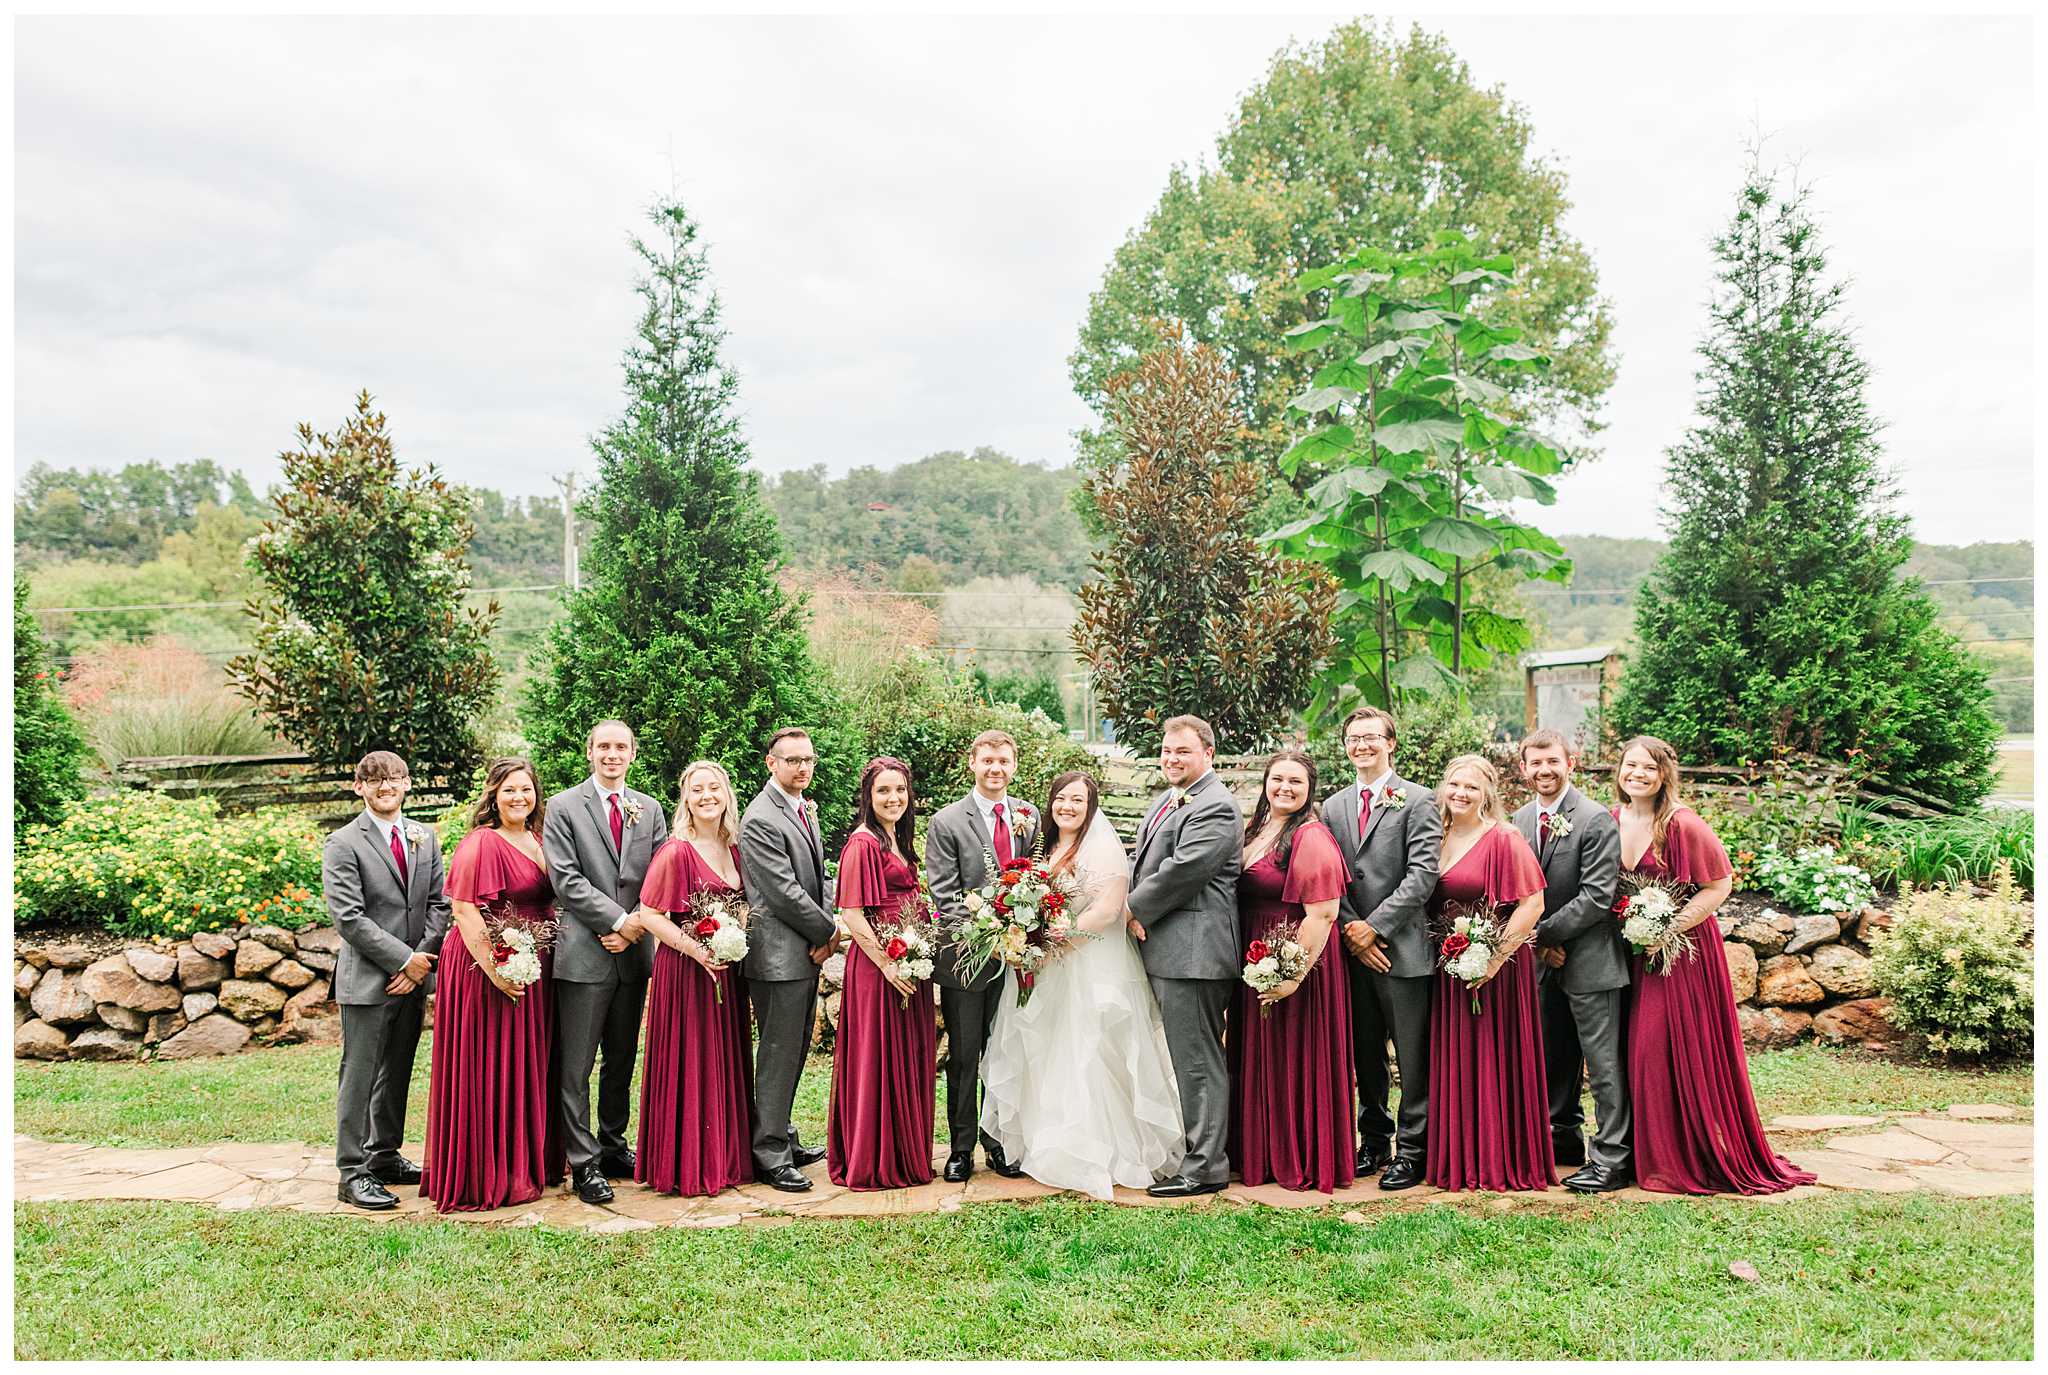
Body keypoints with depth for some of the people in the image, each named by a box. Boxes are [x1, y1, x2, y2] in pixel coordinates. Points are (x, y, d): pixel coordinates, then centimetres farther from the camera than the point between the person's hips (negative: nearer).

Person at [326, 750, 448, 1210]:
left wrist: (420, 960, -5)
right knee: (359, 1076, -1)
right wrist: (404, 959, -14)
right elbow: (348, 917, -14)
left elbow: (438, 904, 7)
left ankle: (385, 1156, 27)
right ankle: (353, 1174, 6)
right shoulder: (343, 844, -8)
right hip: (367, 980, -6)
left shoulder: (425, 838, 9)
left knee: (397, 1073, 15)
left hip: (414, 975, 6)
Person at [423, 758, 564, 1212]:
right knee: (491, 1069, 0)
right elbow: (464, 909, -19)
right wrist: (495, 970, -22)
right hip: (488, 969, -8)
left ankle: (529, 1164, 27)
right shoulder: (481, 843, -12)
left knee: (528, 1067, 15)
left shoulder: (538, 841, 11)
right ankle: (490, 1176, 11)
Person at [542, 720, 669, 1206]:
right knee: (575, 1066, -1)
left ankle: (613, 1147, 27)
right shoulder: (563, 807, -2)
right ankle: (585, 1164, 7)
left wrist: (636, 928, -8)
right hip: (584, 951, -4)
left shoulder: (649, 810, 10)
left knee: (622, 1060, 15)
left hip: (634, 951, 4)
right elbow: (566, 879, -10)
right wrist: (619, 920, -14)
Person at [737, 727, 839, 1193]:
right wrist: (829, 932, -9)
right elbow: (785, 892, -19)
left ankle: (781, 1136, 29)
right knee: (779, 1054, -2)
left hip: (809, 951, 9)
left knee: (794, 1051, 17)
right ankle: (770, 1153, 8)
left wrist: (825, 936, 1)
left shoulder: (805, 809, 13)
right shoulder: (760, 819, -16)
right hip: (780, 956, -9)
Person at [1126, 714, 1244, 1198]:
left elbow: (1182, 870, -22)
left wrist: (1135, 907, -9)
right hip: (1162, 951, 10)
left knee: (1197, 1062, -2)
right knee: (1181, 1059, 19)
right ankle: (1182, 1152, 31)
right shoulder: (1163, 801, 17)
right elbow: (1144, 864, 21)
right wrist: (1137, 910, 2)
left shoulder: (1216, 807, -15)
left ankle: (1204, 1167, 6)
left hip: (1192, 953, -10)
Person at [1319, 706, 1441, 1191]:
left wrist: (1375, 926, -13)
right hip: (1353, 951, 5)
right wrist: (1352, 932, -5)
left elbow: (1423, 874, -11)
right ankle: (1374, 1141, 26)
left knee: (1413, 1056, 1)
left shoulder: (1418, 800, -3)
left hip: (1403, 948, -5)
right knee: (1365, 1054, 14)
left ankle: (1412, 1150, 11)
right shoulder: (1333, 806, 13)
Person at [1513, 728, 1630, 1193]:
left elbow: (1597, 897, -17)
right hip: (1542, 961, 7)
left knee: (1603, 1063, -1)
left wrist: (1544, 932, -15)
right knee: (1552, 1059, 17)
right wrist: (1539, 943, -4)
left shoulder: (1596, 820, -13)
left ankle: (1611, 1158, 6)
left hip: (1589, 958, -7)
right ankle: (1563, 1137, 31)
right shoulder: (1519, 821, 7)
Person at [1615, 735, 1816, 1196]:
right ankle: (1652, 1154, 20)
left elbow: (1720, 883, -12)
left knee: (1683, 1051, -2)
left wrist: (1669, 927, -18)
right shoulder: (1613, 821, 3)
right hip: (1633, 955, 6)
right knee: (1641, 1051, 8)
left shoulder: (1683, 825, -15)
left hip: (1682, 951, -6)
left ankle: (1695, 1158, 11)